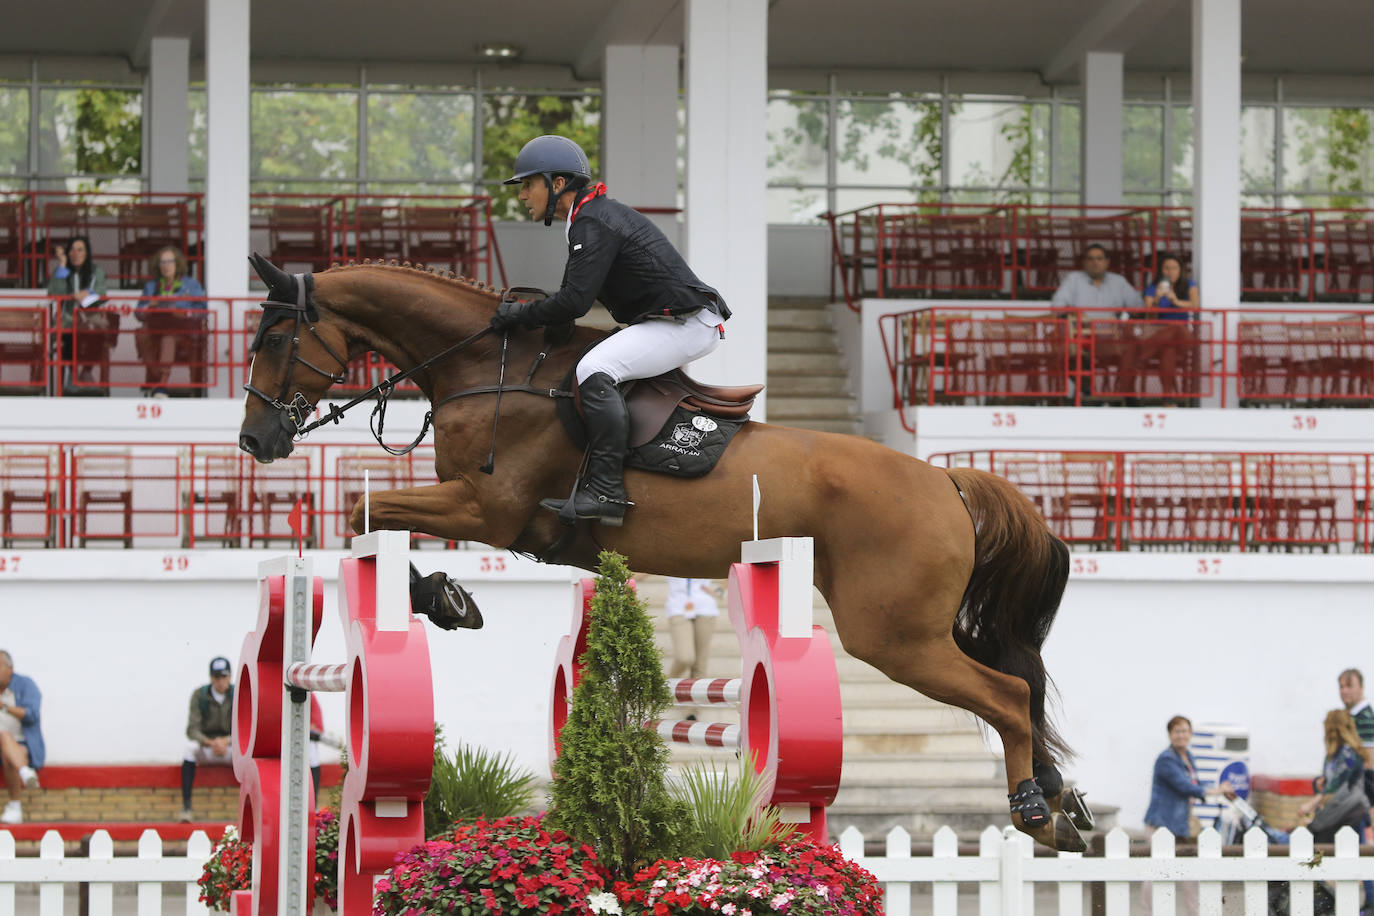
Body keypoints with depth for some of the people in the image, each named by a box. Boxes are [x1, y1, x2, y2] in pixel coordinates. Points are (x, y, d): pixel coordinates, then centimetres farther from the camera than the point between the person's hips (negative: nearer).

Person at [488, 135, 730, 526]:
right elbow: (576, 295, 23)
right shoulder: (595, 216, 18)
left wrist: (520, 314, -8)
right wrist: (525, 309, 11)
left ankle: (606, 490, -31)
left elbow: (574, 302, -21)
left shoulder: (594, 223, -15)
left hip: (688, 325, -11)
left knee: (595, 370, -27)